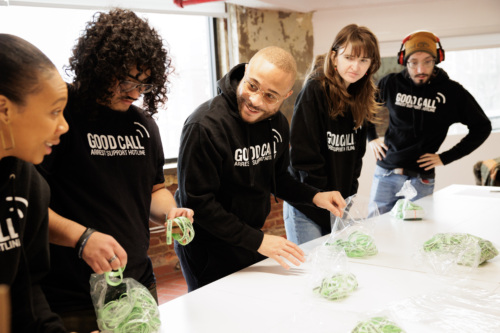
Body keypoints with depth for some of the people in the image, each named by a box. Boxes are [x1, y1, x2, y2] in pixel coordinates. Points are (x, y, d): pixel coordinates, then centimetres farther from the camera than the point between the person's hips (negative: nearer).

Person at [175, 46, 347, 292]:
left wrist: (313, 196, -4)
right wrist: (257, 241, -26)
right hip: (208, 253, -6)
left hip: (251, 241, 7)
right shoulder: (204, 125, -25)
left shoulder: (278, 123, -1)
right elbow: (197, 202, -26)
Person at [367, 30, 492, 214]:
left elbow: (482, 127, 2)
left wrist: (445, 158, -3)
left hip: (421, 180, -1)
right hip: (385, 173, 2)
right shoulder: (391, 83, 0)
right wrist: (371, 137, 9)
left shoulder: (451, 92, -5)